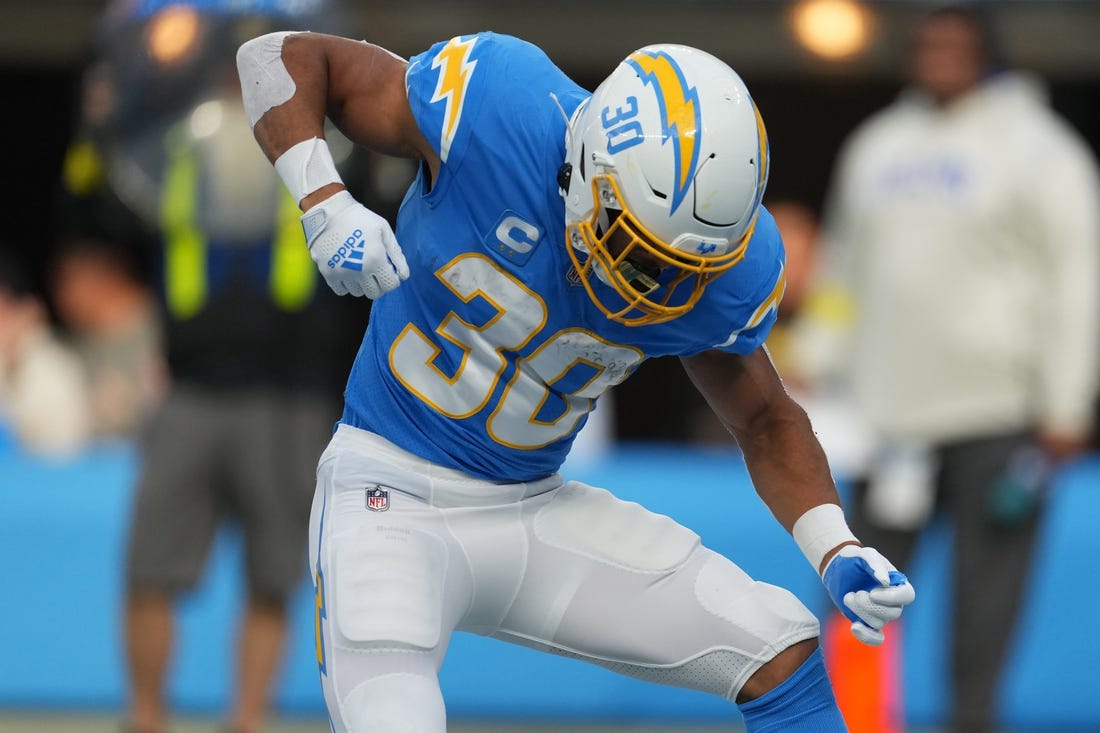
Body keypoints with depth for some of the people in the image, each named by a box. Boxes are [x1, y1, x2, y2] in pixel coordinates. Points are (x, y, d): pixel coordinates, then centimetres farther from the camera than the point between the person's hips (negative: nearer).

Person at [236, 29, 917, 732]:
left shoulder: (728, 271, -12)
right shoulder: (499, 116, -24)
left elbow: (767, 422, 8)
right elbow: (283, 56, -13)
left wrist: (837, 550, -8)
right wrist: (325, 205, -29)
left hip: (537, 509, 4)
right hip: (391, 493, -4)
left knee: (783, 653, -2)